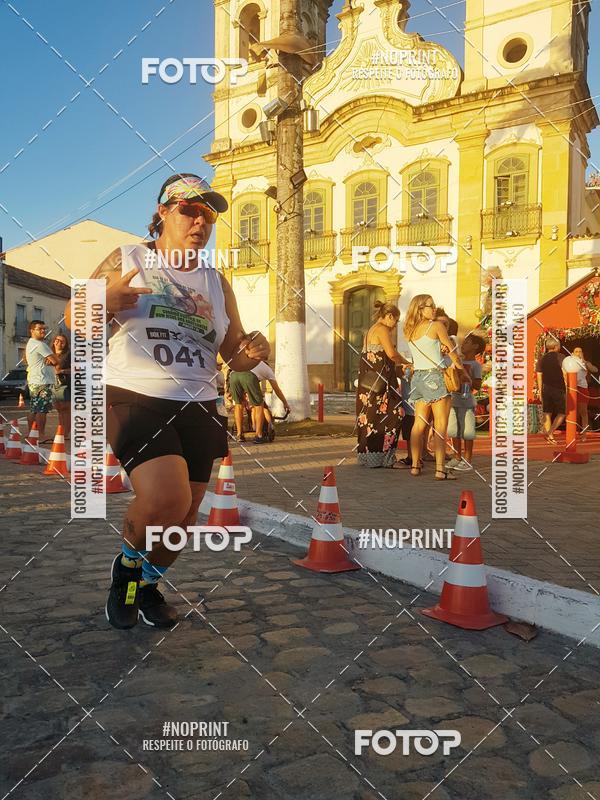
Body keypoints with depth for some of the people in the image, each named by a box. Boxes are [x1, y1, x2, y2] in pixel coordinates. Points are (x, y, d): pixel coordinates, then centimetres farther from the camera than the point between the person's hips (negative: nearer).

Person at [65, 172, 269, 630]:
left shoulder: (216, 284, 15)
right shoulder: (127, 261, 4)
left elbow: (234, 354, 18)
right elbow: (74, 318, 2)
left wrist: (253, 352, -7)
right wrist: (103, 303, -21)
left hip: (199, 408, 5)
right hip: (136, 400, -5)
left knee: (185, 513, 8)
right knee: (165, 499, -25)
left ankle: (149, 585, 38)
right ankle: (126, 567, 10)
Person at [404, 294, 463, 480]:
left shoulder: (409, 331, 10)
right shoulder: (437, 325, -6)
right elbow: (452, 351, 2)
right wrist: (462, 369, 15)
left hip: (418, 377, 6)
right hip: (435, 377, -6)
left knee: (419, 423, 12)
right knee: (440, 426, -4)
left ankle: (415, 465, 15)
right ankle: (440, 469, -7)